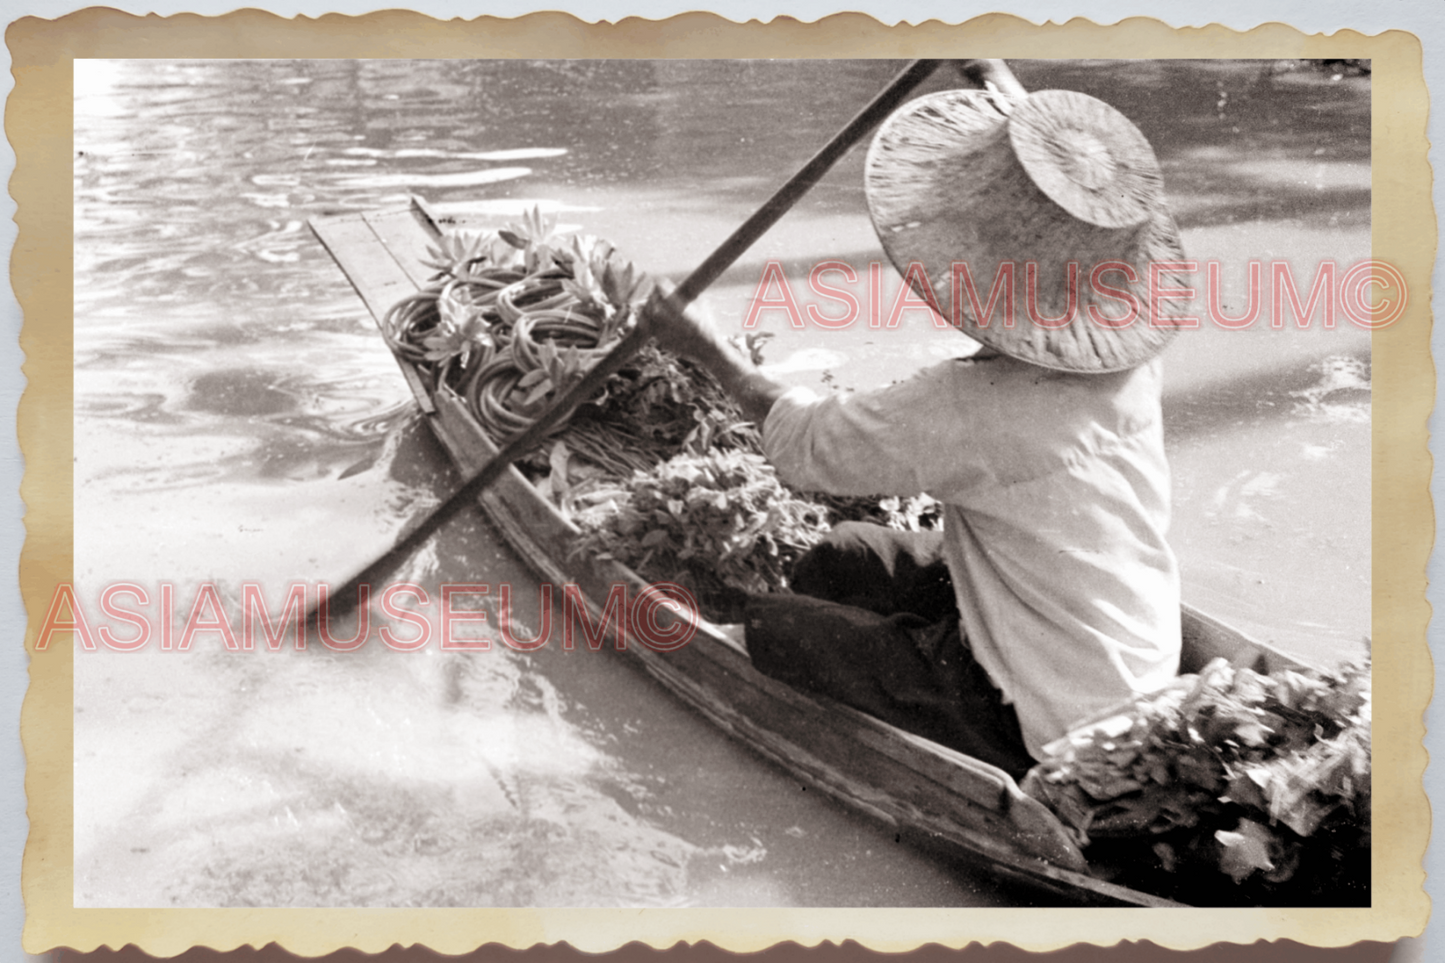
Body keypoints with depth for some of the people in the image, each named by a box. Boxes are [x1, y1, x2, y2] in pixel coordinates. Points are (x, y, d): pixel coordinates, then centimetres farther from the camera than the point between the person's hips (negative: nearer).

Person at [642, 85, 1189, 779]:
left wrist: (712, 353, 2)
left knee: (770, 627, -3)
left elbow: (805, 444, -13)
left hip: (1045, 726, -8)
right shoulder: (1131, 358, -10)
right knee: (841, 557, 15)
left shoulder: (970, 410, -30)